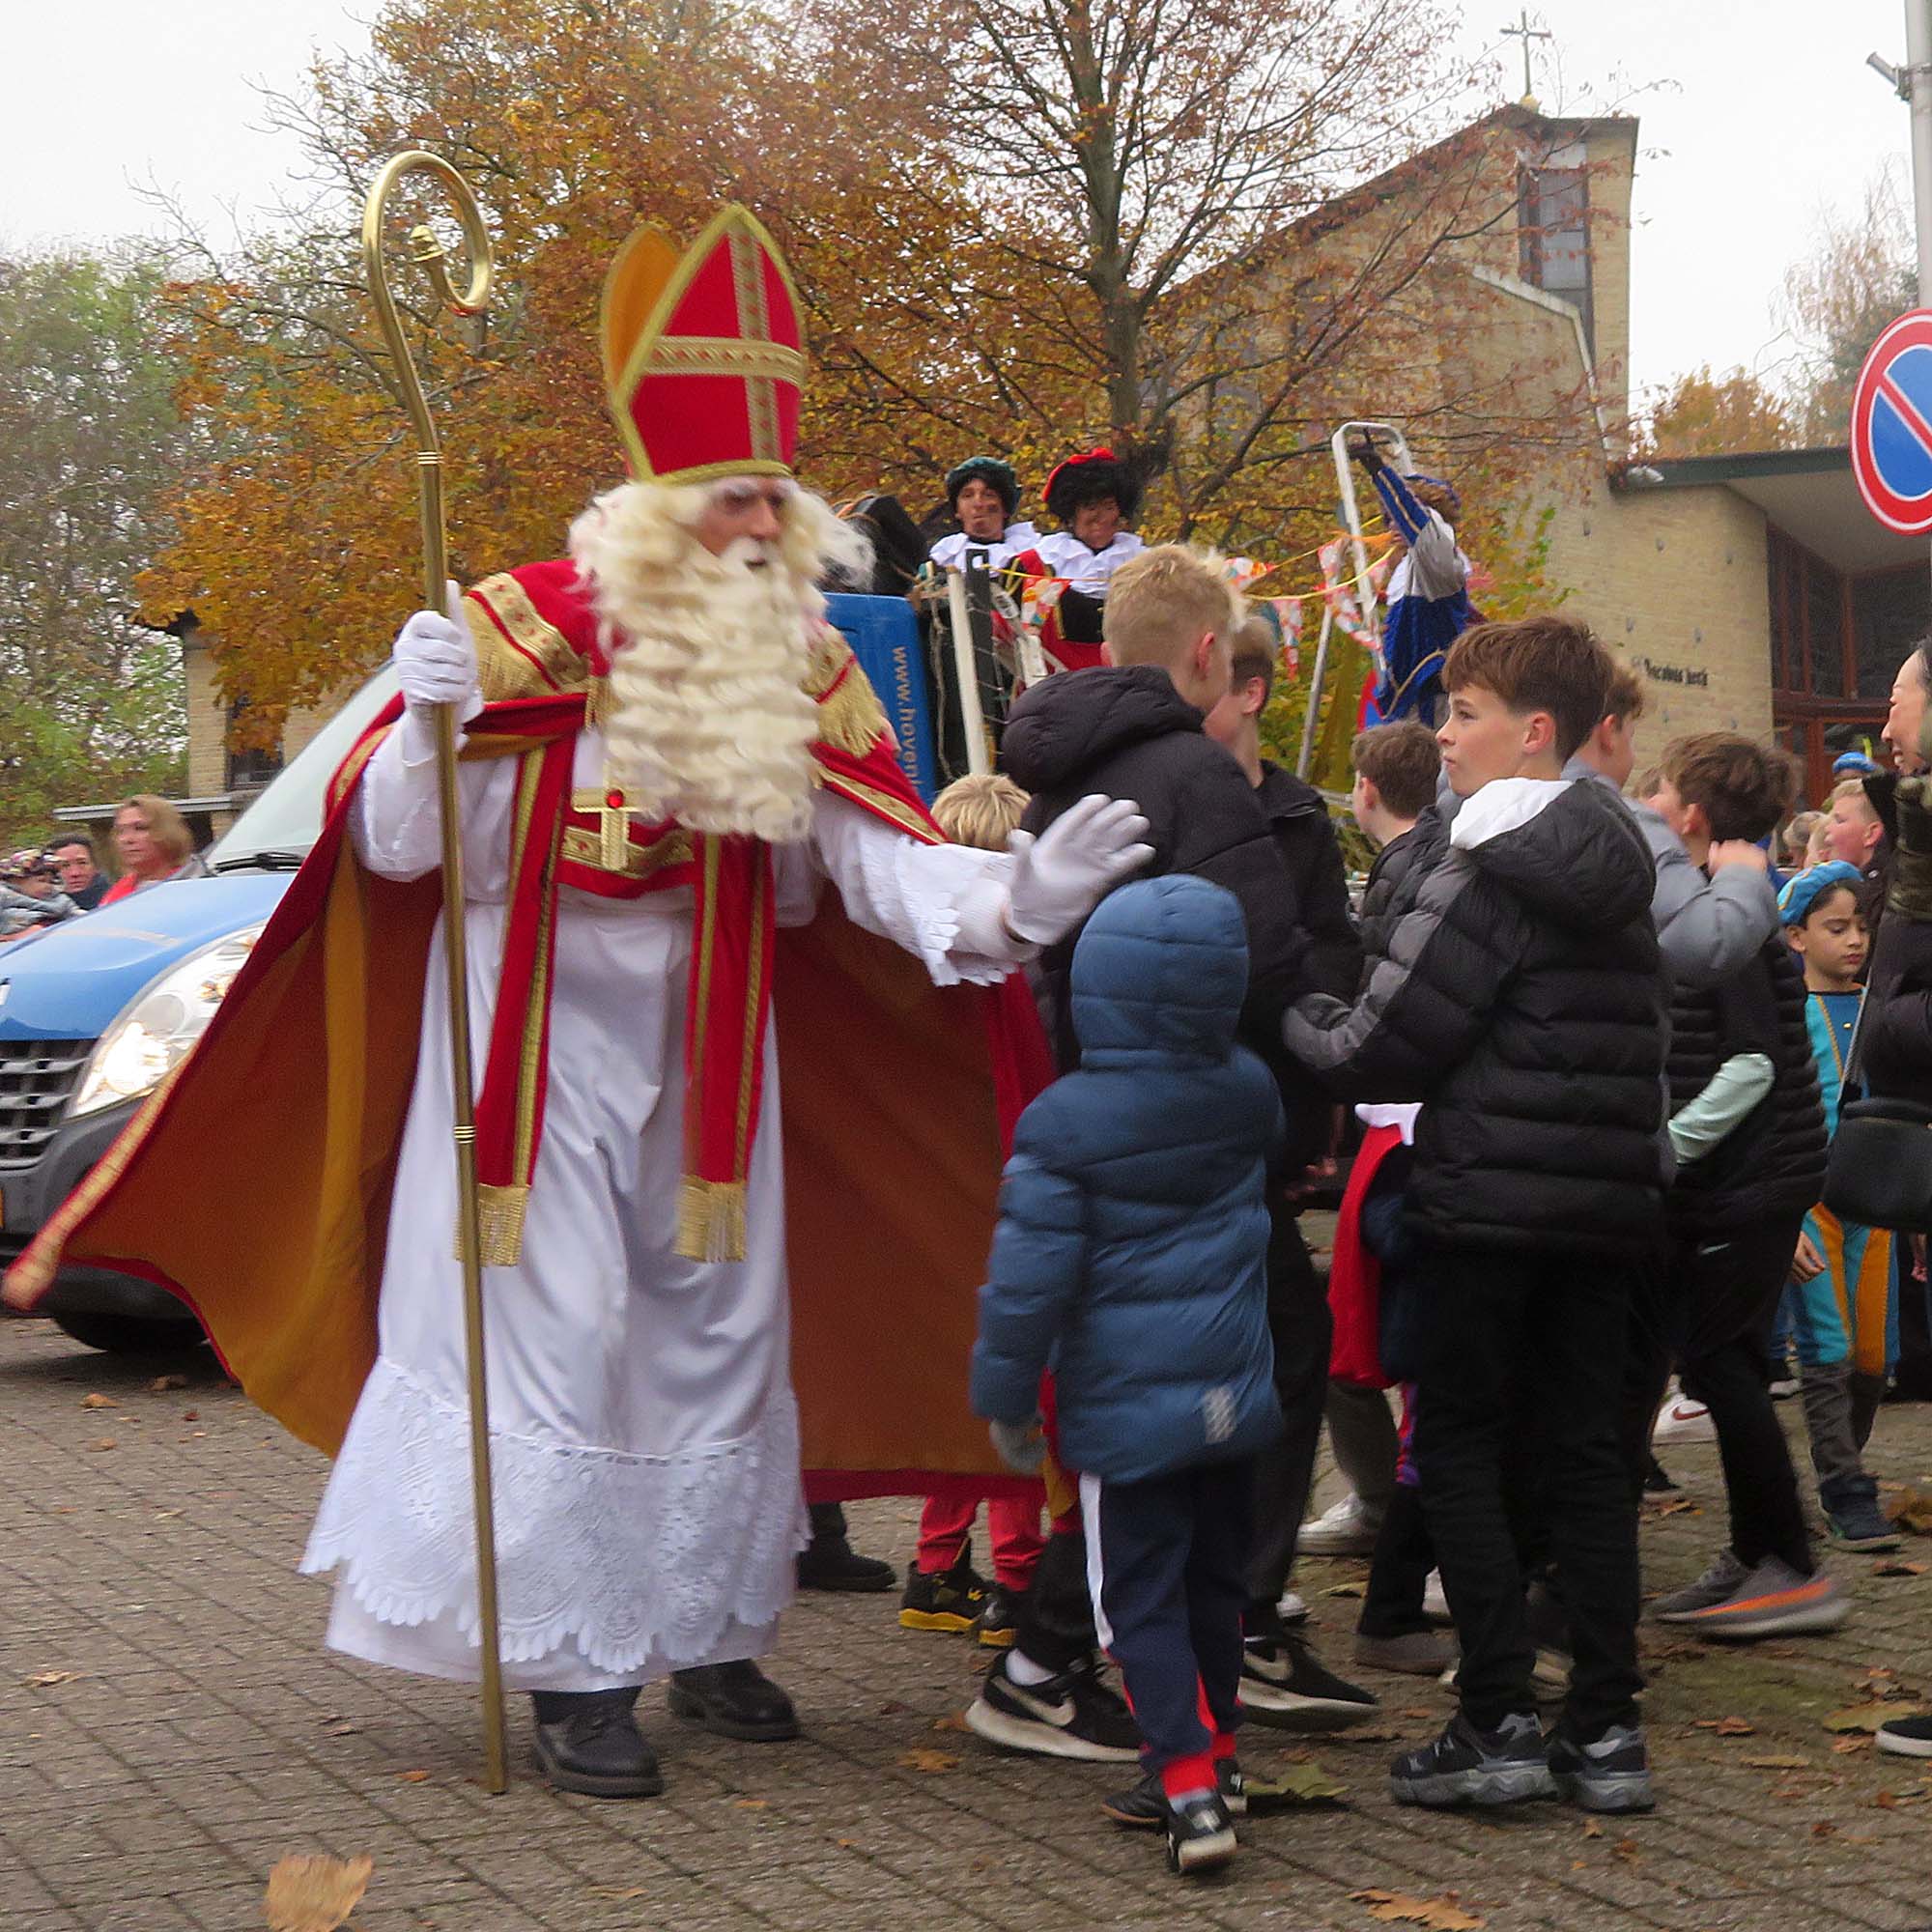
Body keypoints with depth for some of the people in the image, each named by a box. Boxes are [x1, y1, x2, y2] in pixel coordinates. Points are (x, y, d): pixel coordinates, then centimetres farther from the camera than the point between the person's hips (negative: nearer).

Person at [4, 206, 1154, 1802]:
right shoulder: (534, 631, -15)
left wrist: (1015, 894, -26)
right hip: (545, 1031, -5)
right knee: (556, 1334, -4)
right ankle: (576, 1670, 4)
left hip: (711, 1041, 5)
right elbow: (395, 843, -15)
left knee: (724, 1325, 11)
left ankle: (712, 1637, 25)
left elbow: (870, 856, -8)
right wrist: (427, 719, -36)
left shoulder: (801, 667, -1)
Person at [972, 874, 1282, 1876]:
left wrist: (1006, 1398, -4)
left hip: (1126, 1406, -5)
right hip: (1234, 1396, 5)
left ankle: (1188, 1784, -7)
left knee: (1141, 1597, 1)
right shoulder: (1250, 1094, 0)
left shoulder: (1063, 1122, -15)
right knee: (1214, 1579, 18)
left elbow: (1029, 1277, -14)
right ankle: (1215, 1754, 30)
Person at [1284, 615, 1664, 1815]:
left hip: (1491, 1203, -7)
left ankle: (1499, 1724, -2)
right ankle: (1606, 1729, 8)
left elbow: (1378, 1049, -13)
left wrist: (1279, 1026, 4)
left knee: (1459, 1450, 2)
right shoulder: (1616, 872, 13)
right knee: (1584, 1450, 9)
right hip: (1610, 1198, 7)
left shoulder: (1484, 880, -13)